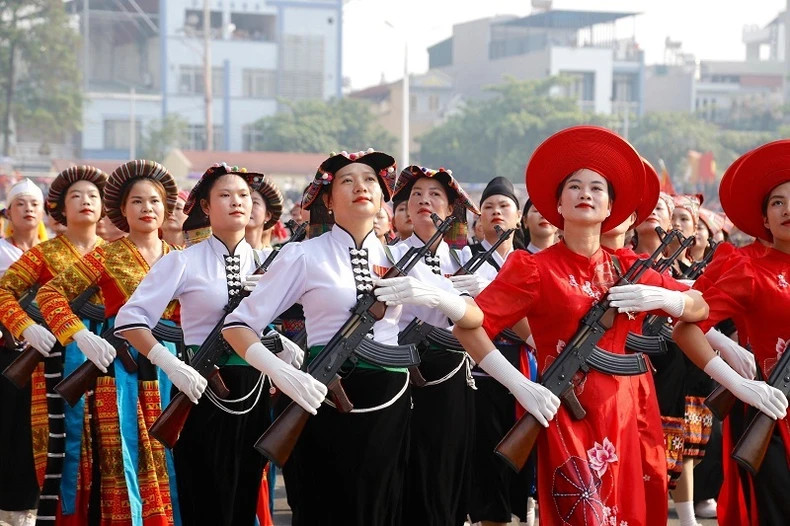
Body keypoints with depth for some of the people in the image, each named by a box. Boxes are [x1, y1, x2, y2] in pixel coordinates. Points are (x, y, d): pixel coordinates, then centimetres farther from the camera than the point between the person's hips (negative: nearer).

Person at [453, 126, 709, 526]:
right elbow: (466, 325, -13)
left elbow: (700, 308, 15)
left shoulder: (625, 269, 10)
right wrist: (520, 385, -19)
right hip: (563, 417, -5)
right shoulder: (535, 268, -6)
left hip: (617, 417, 5)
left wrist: (660, 297, -5)